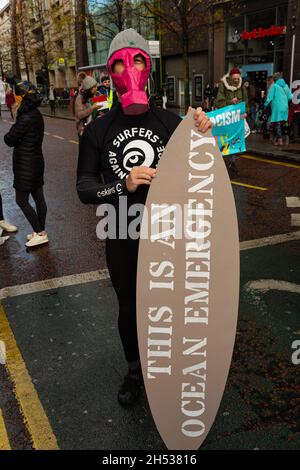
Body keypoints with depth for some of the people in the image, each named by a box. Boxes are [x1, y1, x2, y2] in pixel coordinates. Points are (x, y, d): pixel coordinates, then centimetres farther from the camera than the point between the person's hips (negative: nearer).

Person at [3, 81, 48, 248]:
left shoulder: (26, 118, -21)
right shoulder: (37, 114, 7)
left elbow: (10, 140, -14)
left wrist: (7, 135, 6)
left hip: (26, 164, -9)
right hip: (36, 160, 9)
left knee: (22, 200, 1)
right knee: (38, 197, 13)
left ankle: (40, 233, 5)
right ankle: (41, 232, 23)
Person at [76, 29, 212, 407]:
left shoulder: (170, 122, -6)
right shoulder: (98, 130, -6)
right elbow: (84, 188, -9)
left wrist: (203, 136, -20)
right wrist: (124, 184, -28)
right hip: (122, 239, 0)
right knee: (129, 309, 18)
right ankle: (135, 371, 45)